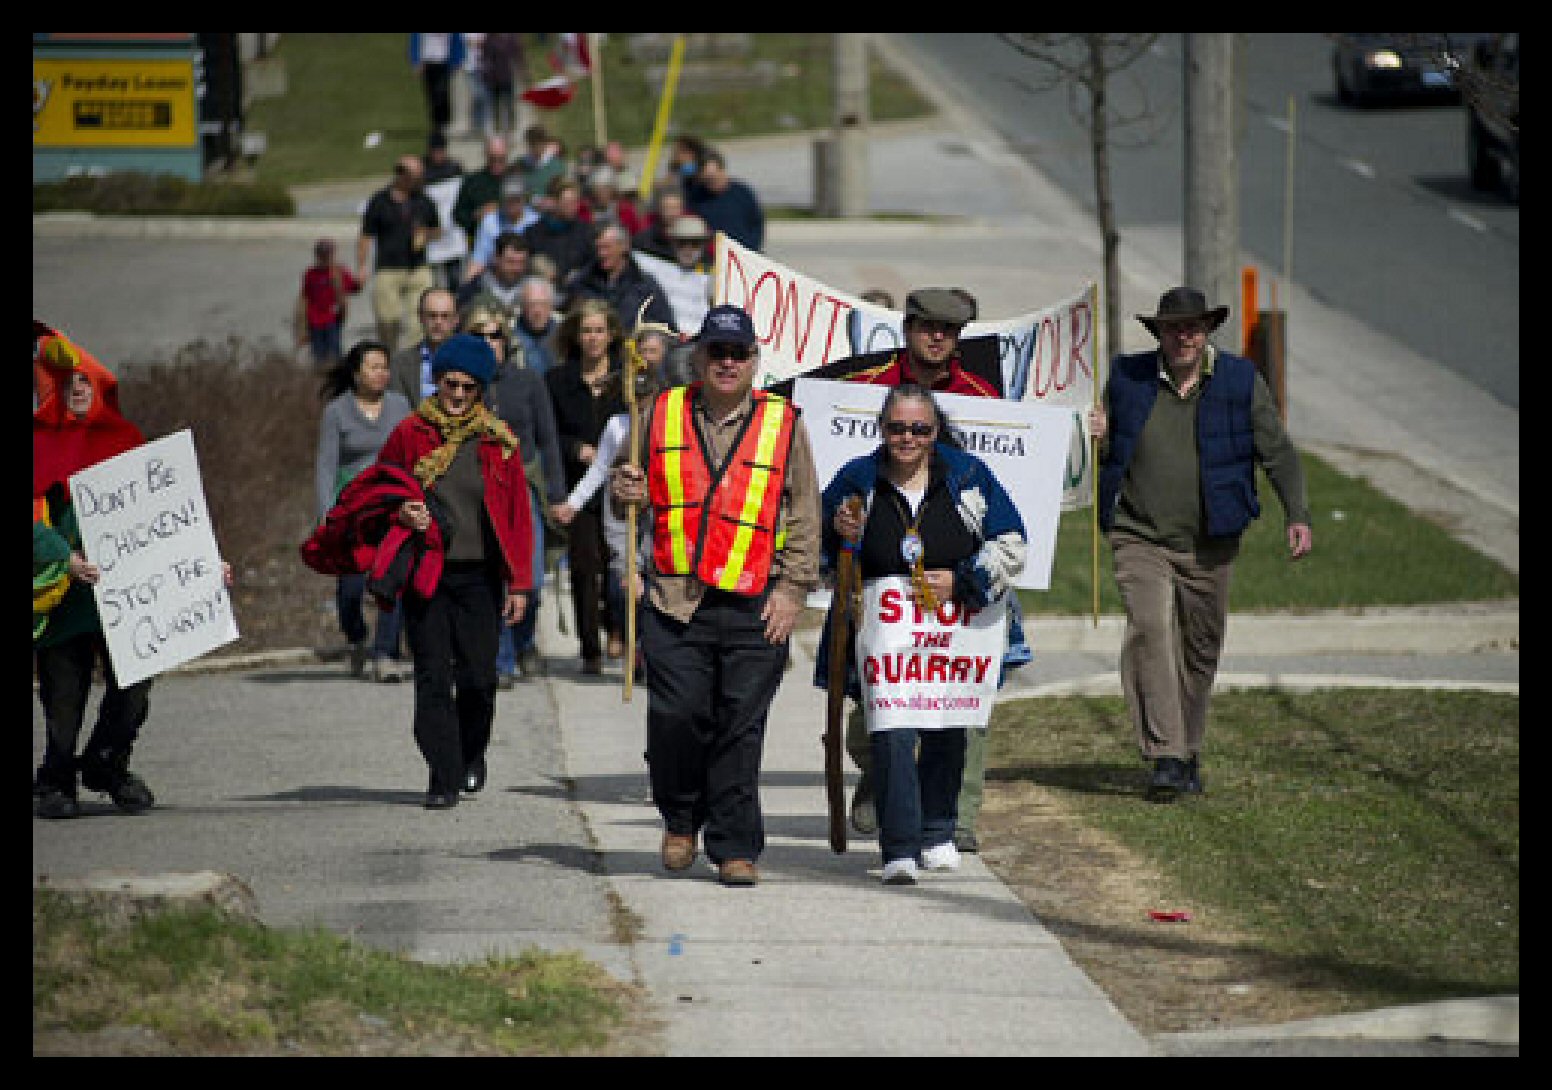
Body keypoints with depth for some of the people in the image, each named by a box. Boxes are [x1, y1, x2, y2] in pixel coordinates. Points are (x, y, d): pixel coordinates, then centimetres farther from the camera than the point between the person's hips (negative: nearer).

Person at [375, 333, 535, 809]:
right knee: (433, 677, -5)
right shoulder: (409, 435, 2)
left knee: (478, 677, -1)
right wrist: (401, 515, -10)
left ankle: (472, 756, 26)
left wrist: (519, 583, 1)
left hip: (479, 577, 0)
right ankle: (444, 777, 0)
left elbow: (519, 514, 6)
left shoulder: (497, 441, 4)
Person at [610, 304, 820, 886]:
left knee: (741, 729, -1)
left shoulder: (783, 423, 7)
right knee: (675, 717, -5)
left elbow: (804, 515, 8)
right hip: (674, 598, 1)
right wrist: (625, 490, -3)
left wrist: (793, 588, 0)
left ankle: (734, 846, 7)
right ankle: (681, 819, 19)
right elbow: (633, 484, 21)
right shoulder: (663, 413, 10)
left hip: (755, 607, -1)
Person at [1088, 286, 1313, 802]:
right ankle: (1165, 759, -25)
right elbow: (1109, 456, 15)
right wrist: (1099, 439, -9)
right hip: (1140, 539, -1)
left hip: (1209, 545, 1)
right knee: (1151, 630, -20)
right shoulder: (1127, 378, 3)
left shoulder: (1241, 381, 1)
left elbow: (1278, 453, 2)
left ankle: (1188, 755, 26)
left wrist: (1297, 514, -9)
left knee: (1201, 648, 8)